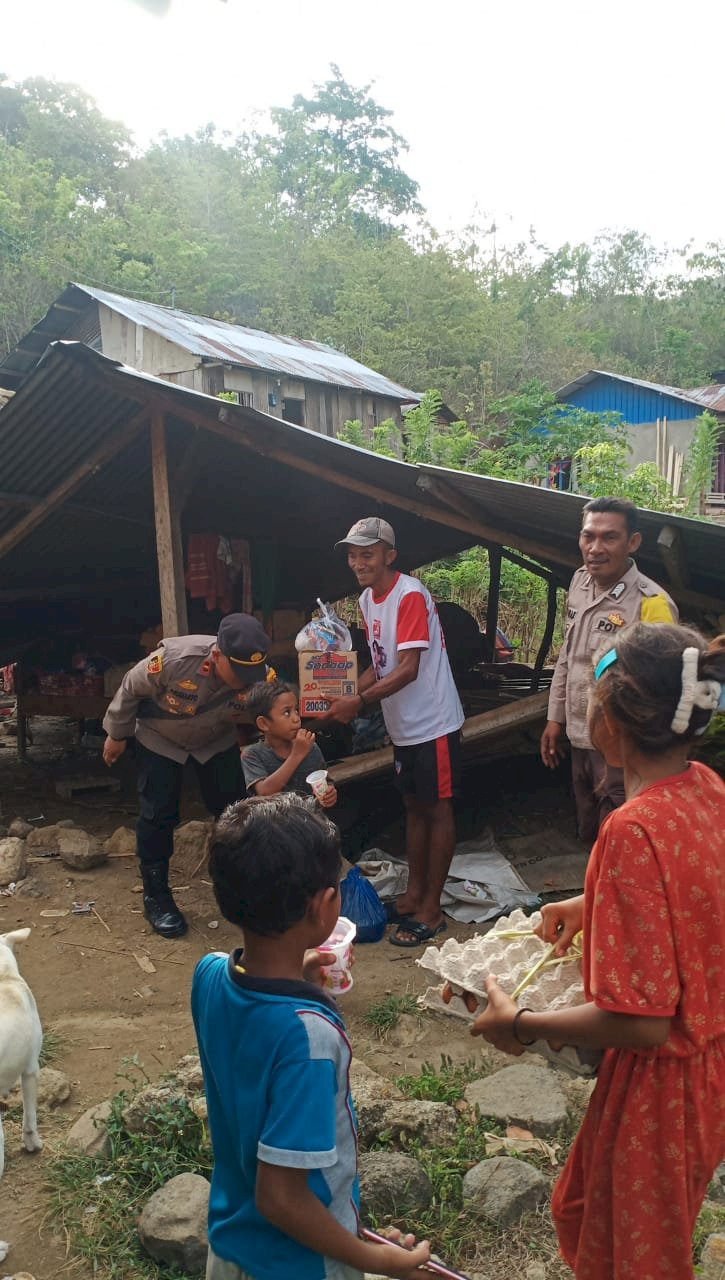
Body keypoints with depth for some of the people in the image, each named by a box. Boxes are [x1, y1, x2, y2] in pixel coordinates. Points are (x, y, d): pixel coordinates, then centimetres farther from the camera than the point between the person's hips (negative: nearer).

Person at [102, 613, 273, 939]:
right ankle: (156, 896, 12)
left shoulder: (261, 675, -34)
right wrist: (117, 734, -7)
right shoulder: (174, 658, -41)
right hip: (160, 738, -3)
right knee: (159, 813, -6)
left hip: (217, 740, 3)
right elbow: (131, 689, -21)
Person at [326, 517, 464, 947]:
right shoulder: (368, 599, 6)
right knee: (414, 806, 17)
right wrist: (345, 696, -3)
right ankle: (414, 894, 30)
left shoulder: (411, 595, -21)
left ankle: (431, 909, 13)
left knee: (437, 809, 3)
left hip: (433, 723, -8)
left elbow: (408, 669, -26)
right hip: (403, 725, 8)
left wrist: (359, 702, -31)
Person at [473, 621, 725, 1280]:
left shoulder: (634, 831, -33)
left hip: (661, 1084, -7)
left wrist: (521, 1025, -17)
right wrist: (595, 905, 9)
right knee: (581, 1211, 29)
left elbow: (641, 1022, -29)